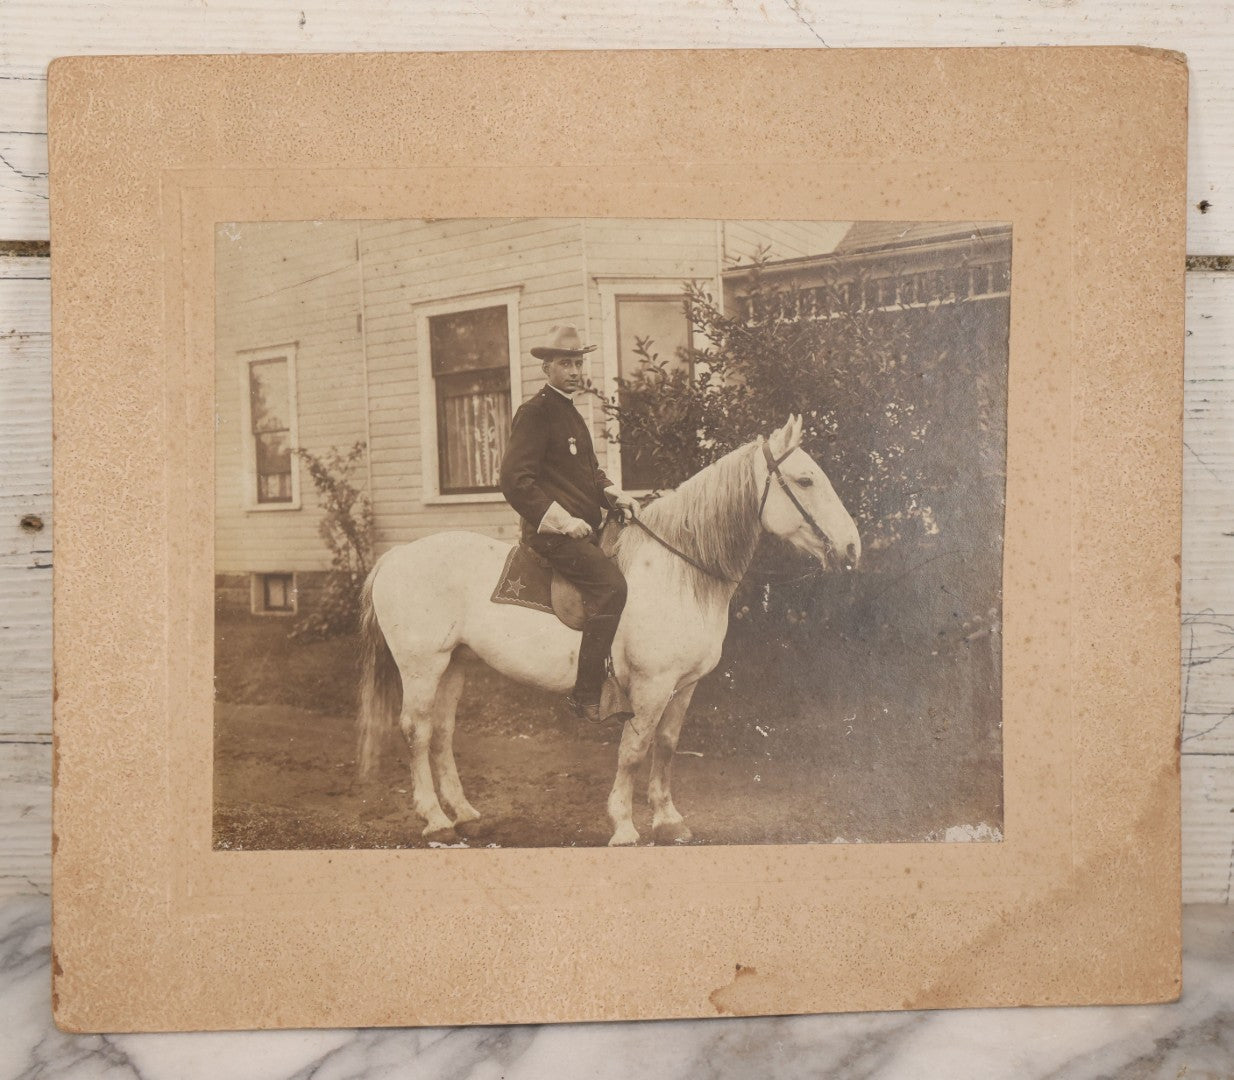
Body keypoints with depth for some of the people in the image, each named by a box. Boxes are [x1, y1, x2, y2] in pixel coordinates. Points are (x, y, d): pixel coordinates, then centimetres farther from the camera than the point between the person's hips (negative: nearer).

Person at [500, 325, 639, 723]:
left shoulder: (570, 411, 21)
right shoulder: (534, 412, -9)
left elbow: (590, 470, 26)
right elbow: (515, 481, -16)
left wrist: (614, 495, 5)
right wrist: (563, 521, -19)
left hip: (584, 528, 10)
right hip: (552, 531, -10)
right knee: (610, 584, -24)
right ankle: (586, 695, -20)